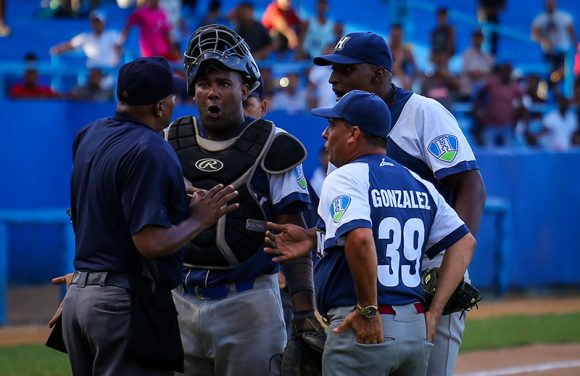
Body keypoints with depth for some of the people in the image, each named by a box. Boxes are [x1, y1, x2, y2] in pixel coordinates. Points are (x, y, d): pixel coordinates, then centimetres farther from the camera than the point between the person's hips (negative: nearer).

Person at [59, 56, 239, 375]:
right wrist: (199, 219, -8)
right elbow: (151, 243, -24)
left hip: (78, 293, 9)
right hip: (128, 301, -9)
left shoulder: (87, 136, 10)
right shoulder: (149, 151, -17)